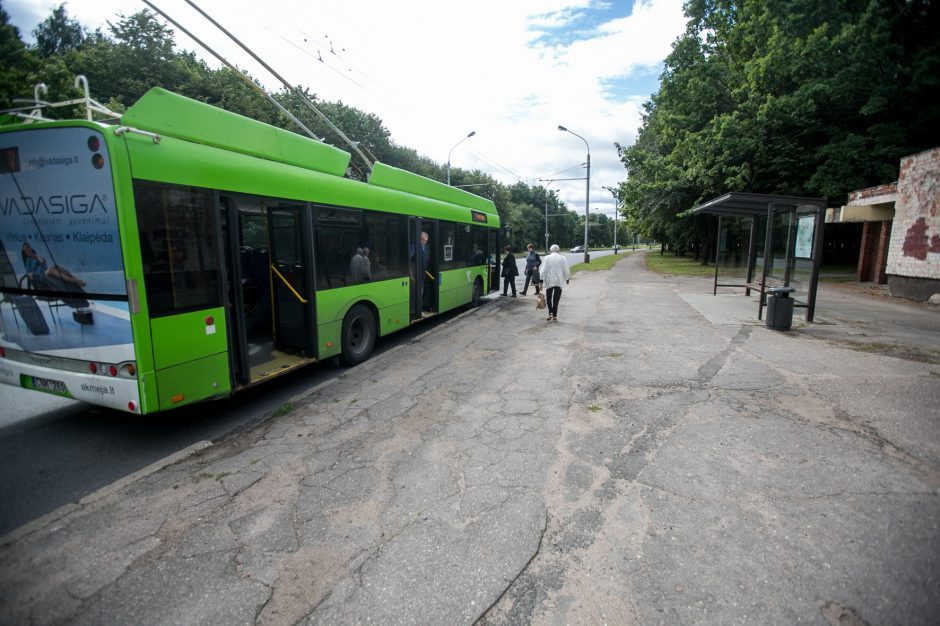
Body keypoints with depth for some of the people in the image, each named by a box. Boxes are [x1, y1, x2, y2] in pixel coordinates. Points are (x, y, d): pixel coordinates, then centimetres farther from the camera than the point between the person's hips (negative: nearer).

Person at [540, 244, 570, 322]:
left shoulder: (547, 258, -1)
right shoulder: (563, 258, 1)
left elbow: (543, 270, -6)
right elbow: (566, 270, 3)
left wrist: (542, 280, -4)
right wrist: (567, 279, 16)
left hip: (549, 281, 0)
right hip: (559, 281, 0)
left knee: (549, 298, 14)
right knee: (556, 299, 3)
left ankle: (550, 313, 0)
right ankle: (555, 316, 5)